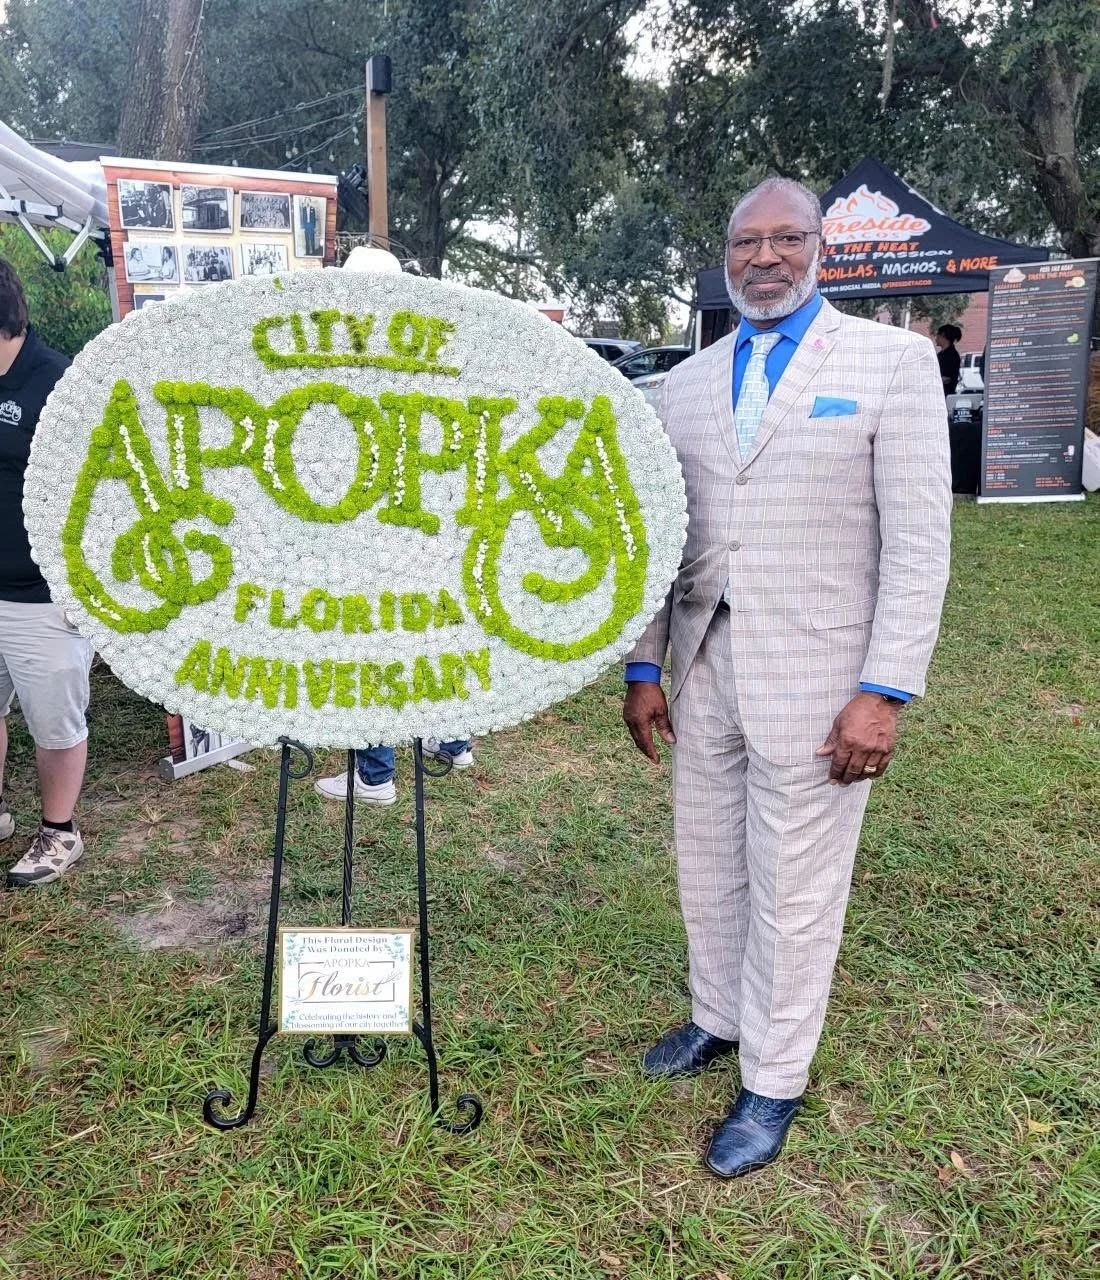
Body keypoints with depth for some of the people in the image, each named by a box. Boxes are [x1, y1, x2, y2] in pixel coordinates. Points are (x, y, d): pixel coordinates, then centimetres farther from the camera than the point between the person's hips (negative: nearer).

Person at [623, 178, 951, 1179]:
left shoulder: (892, 361, -4)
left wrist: (886, 692, -15)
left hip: (813, 679, -4)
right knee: (708, 868, 17)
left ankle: (773, 1085, 25)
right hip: (703, 670, 5)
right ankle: (717, 1018, 41)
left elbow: (919, 539, -9)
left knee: (794, 890, 5)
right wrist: (643, 665, 7)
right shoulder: (689, 383, 10)